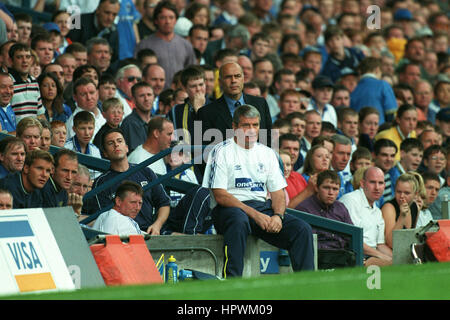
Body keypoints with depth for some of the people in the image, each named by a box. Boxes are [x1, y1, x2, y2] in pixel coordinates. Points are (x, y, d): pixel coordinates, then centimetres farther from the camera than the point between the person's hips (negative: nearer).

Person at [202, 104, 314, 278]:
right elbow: (220, 195, -8)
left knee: (302, 229, -18)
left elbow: (278, 191, 15)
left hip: (262, 206, 5)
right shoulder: (222, 151, 2)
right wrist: (254, 214, -17)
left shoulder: (267, 153, 18)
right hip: (230, 208, -5)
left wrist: (278, 216, -9)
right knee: (239, 221, -41)